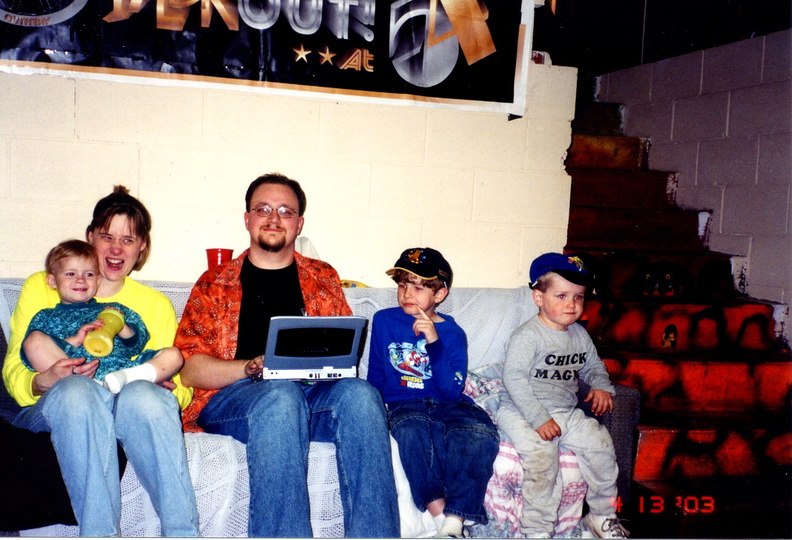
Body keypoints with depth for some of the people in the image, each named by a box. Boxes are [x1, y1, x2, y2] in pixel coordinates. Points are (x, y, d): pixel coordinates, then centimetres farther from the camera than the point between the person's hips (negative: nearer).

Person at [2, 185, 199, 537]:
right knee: (77, 390, -38)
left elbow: (178, 383, 15)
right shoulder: (42, 287, 16)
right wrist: (44, 382, -16)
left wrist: (171, 389, -10)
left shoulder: (156, 304, 22)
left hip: (131, 413, 1)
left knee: (144, 395, -36)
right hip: (50, 410, -1)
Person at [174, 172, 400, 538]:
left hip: (317, 391, 2)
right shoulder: (215, 284, 16)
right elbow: (189, 369, 6)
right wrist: (255, 366, -11)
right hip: (233, 395, -2)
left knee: (360, 394, -32)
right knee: (282, 395, -37)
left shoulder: (323, 278, 23)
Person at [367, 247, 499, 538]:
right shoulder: (384, 321, 5)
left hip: (449, 405, 1)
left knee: (481, 433, -30)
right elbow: (375, 376, 15)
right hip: (404, 404, 0)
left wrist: (434, 342, -21)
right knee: (411, 430, -36)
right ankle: (438, 511, -28)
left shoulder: (452, 333, 1)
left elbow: (453, 390, -12)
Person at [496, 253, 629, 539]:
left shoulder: (579, 335, 10)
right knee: (542, 456, -28)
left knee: (600, 443, -8)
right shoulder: (527, 335, -14)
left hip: (566, 412, 7)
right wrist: (539, 419, -25)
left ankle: (601, 515, 14)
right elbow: (514, 379, -20)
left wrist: (601, 386, 0)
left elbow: (593, 366, 24)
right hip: (521, 412, -7)